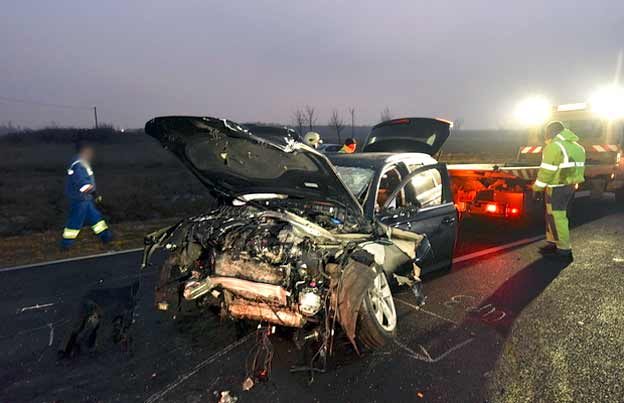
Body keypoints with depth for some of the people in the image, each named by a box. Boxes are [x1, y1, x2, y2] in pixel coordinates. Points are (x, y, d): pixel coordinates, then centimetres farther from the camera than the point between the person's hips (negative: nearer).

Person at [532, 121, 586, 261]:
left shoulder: (554, 146, -14)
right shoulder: (577, 146, 14)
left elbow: (546, 171, -16)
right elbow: (578, 168, 16)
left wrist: (537, 187, -7)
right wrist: (574, 184, 21)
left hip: (557, 188, -9)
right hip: (570, 186, 9)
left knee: (557, 218, -2)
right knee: (553, 216, 17)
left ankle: (564, 250, 2)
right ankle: (553, 243, 24)